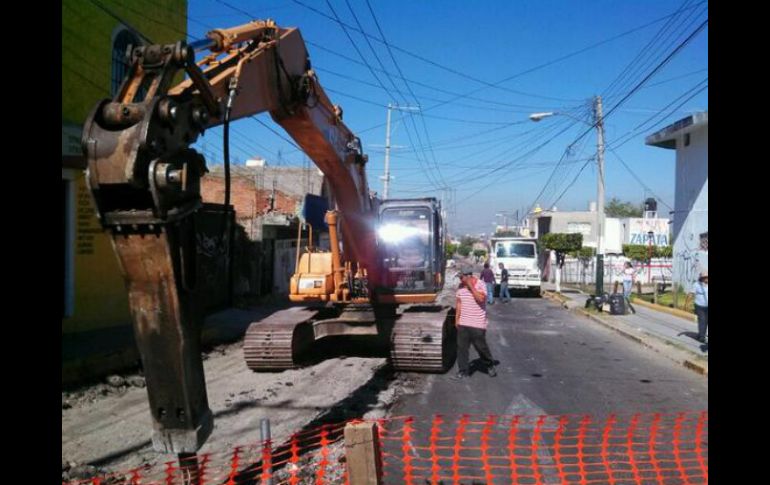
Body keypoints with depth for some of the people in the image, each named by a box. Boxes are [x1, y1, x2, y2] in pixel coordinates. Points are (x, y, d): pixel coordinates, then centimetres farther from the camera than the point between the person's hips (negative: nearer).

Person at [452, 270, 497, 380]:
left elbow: (481, 298, -24)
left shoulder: (480, 284, -9)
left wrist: (471, 286, -21)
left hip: (477, 324, -5)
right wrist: (457, 318, 11)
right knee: (461, 347, 3)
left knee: (481, 347, 5)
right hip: (463, 324, 5)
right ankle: (463, 371, 12)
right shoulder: (461, 286, 7)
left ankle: (490, 366, 28)